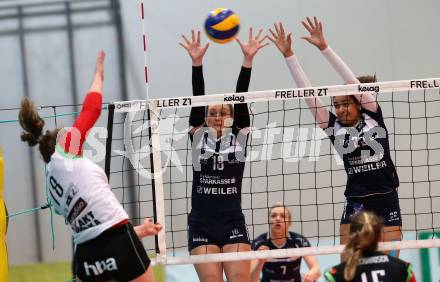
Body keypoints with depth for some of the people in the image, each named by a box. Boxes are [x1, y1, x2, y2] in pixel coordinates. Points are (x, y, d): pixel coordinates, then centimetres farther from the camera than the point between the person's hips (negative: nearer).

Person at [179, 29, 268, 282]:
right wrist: (197, 63, -16)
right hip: (201, 225, 0)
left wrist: (248, 60, -14)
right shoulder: (198, 136, 7)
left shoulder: (240, 137, 6)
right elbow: (197, 101, -4)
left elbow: (241, 99, -4)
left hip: (233, 223, 0)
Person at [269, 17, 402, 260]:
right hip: (356, 202, 1)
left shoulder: (373, 115, 2)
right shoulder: (334, 127, 5)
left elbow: (352, 80, -7)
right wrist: (288, 55, -5)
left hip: (387, 199, -1)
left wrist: (324, 47, -13)